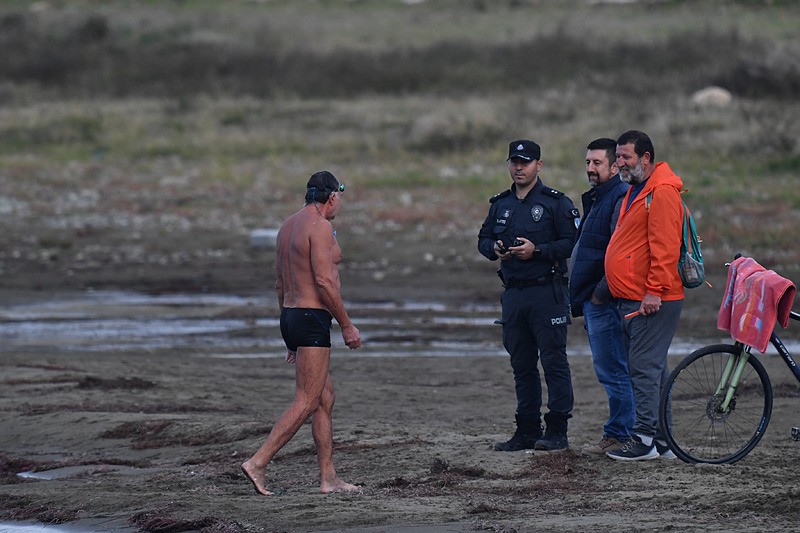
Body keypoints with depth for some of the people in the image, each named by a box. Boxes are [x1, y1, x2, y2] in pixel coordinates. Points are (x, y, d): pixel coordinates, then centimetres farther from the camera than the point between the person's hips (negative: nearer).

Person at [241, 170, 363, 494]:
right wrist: (347, 325, -13)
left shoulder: (289, 226, 16)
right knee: (306, 403, -9)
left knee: (325, 398, 12)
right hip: (313, 320, -10)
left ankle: (329, 478, 12)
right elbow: (324, 281, -20)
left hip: (290, 316, 10)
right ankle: (258, 463, -15)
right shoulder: (320, 226, -13)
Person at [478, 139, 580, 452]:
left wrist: (537, 250, -19)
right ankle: (527, 431, 15)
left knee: (554, 361, -6)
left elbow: (572, 243, -10)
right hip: (513, 294, 6)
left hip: (547, 293, -6)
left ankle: (557, 430, -3)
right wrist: (495, 248, -1)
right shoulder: (500, 205, 15)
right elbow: (483, 239, 21)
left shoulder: (556, 203, -4)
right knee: (522, 365, 10)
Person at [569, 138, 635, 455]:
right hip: (594, 301, 11)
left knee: (613, 371, -7)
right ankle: (618, 434, 18)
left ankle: (620, 436, -3)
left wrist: (600, 293, -19)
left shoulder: (621, 199, -14)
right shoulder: (597, 199, 19)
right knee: (610, 371, 13)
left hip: (605, 301, -11)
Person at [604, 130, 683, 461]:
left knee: (645, 368, -11)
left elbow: (665, 247, -20)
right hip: (631, 300, 10)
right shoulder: (636, 192, 20)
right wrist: (614, 286, 22)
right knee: (650, 369, 11)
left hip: (653, 301, -10)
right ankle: (661, 440, 15)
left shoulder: (662, 193, -13)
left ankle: (645, 439, -10)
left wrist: (654, 290, -22)